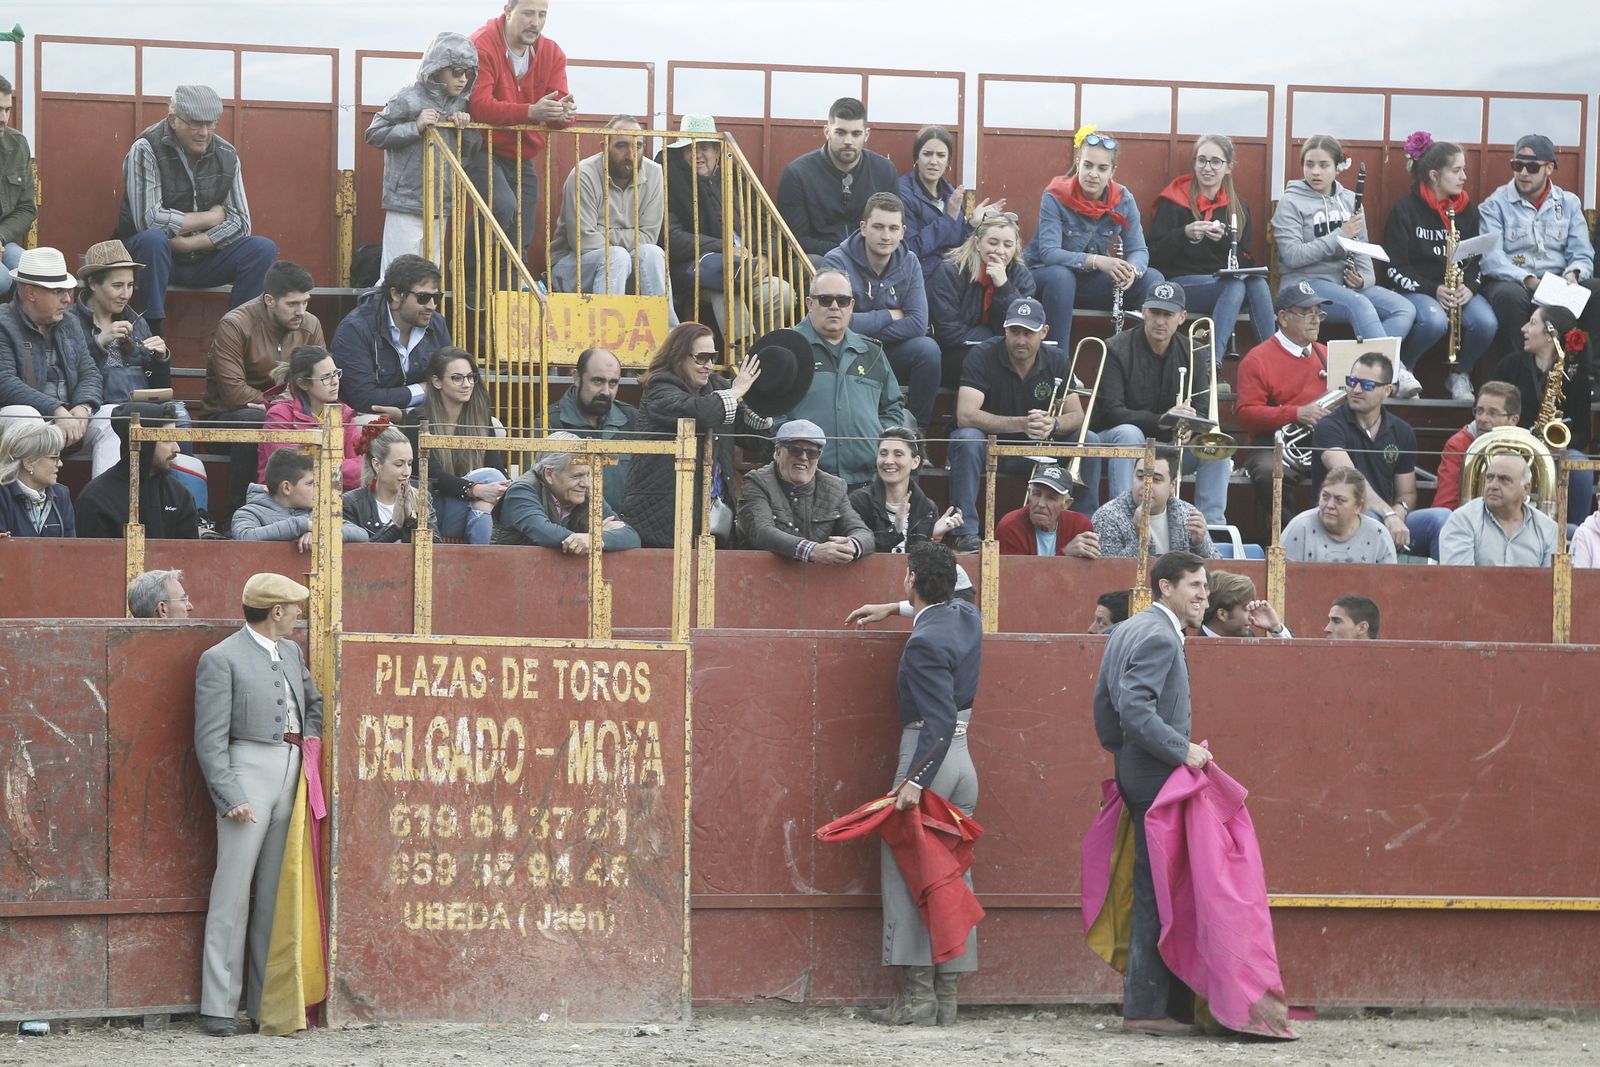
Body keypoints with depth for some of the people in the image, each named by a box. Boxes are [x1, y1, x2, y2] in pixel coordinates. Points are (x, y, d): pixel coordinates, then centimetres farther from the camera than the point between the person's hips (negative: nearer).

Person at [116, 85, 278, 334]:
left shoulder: (226, 155, 2)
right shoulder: (147, 149, -14)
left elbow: (240, 223, -4)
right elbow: (149, 220, -24)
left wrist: (188, 243, -20)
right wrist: (211, 218, -13)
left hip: (203, 257, 4)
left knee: (263, 249, -17)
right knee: (153, 239, -38)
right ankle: (152, 338, -31)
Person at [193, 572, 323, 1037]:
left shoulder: (291, 652, 19)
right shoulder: (221, 659, -3)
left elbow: (313, 701, 36)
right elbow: (210, 738, -8)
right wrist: (229, 797, -16)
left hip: (292, 775, 7)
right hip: (248, 770, -7)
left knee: (276, 892, 5)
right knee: (234, 889, -8)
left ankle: (264, 1000, 8)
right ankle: (218, 1006, -7)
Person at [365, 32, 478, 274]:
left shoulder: (460, 104, 10)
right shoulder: (409, 99, -9)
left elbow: (472, 152, 17)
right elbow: (373, 134, -8)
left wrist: (465, 128, -3)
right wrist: (415, 127, -18)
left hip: (440, 206, 7)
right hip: (406, 204, -7)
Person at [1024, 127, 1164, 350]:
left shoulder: (1122, 200, -7)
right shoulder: (1055, 197, -18)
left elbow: (1139, 251, -9)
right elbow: (1048, 253, -29)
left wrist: (1132, 270, -35)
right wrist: (1096, 261, -44)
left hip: (1092, 282, 4)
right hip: (1044, 275, -4)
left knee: (1152, 279, -17)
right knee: (1060, 276, -39)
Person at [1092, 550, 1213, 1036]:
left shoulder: (1126, 632, 16)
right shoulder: (1159, 638, -16)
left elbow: (1105, 702, 19)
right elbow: (1135, 707, -26)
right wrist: (1182, 750, -21)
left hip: (1134, 773, 11)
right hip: (1158, 778, -11)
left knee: (1154, 891, 13)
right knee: (1157, 893, -7)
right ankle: (1146, 1008, -6)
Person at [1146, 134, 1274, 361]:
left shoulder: (1238, 208, 15)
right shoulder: (1174, 201, 4)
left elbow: (1245, 261, 8)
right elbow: (1155, 255, -3)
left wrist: (1223, 240, -11)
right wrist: (1185, 234, -20)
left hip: (1224, 281, 4)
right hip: (1181, 281, -4)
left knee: (1258, 283, -30)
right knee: (1235, 286, -34)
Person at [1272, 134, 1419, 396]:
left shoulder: (1350, 200, 17)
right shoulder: (1291, 203, -1)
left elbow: (1362, 248, 18)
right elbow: (1292, 256, -12)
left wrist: (1363, 277, -5)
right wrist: (1340, 236, -14)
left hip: (1346, 283, 6)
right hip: (1305, 283, -6)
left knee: (1404, 308, -19)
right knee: (1360, 305, -35)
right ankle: (1395, 372, -41)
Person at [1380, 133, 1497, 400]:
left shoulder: (1468, 210, 10)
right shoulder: (1406, 210, -4)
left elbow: (1477, 260, 12)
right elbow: (1395, 268, -7)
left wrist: (1469, 287, -11)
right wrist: (1433, 290, -19)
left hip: (1460, 289, 4)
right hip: (1415, 289, -4)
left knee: (1486, 323, -28)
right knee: (1435, 321, -39)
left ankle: (1459, 374, 2)